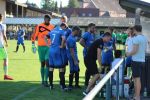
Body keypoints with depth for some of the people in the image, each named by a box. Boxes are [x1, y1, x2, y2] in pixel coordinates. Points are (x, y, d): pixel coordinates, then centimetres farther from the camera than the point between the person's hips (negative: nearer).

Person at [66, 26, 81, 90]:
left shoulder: (72, 38, 10)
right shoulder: (71, 39, -21)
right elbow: (72, 51, -22)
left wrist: (76, 59, 22)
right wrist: (75, 60, -20)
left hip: (74, 56, 10)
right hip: (72, 57, -10)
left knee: (77, 70, 15)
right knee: (72, 71, -3)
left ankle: (76, 84, 24)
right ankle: (70, 85, 6)